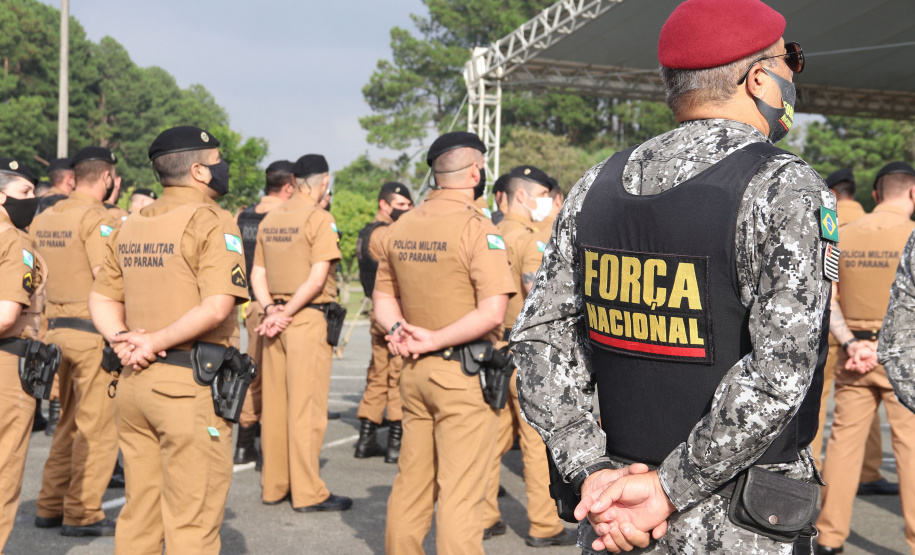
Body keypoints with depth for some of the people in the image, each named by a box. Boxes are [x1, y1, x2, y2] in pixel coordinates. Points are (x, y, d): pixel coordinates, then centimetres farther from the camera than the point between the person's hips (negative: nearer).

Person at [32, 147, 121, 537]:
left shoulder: (43, 219, 11)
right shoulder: (97, 218, -13)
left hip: (55, 328, 8)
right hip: (93, 332, -8)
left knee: (69, 422, 18)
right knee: (96, 426, 1)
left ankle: (50, 506, 23)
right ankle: (82, 514, 6)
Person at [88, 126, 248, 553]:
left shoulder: (130, 226, 14)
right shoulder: (211, 221, -9)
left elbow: (101, 299, 16)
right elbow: (217, 306, -20)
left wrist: (120, 339, 0)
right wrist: (155, 342, -13)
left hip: (133, 379, 7)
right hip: (191, 387, -7)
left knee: (138, 514, 16)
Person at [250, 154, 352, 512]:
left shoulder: (269, 220, 13)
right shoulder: (319, 219, -9)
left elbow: (257, 274, 10)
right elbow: (317, 279, -16)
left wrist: (270, 309, -1)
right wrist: (286, 314, -10)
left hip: (276, 319, 7)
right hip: (308, 320, -7)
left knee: (274, 404, 10)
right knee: (306, 406, -4)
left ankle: (274, 486, 18)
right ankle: (308, 493, 1)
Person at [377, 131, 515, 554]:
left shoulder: (401, 227, 7)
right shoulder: (477, 227, -13)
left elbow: (383, 296, 13)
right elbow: (492, 312, -20)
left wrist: (399, 328, -4)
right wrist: (435, 340, -14)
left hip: (414, 370, 7)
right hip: (463, 375, -6)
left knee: (412, 480, 16)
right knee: (460, 491, -1)